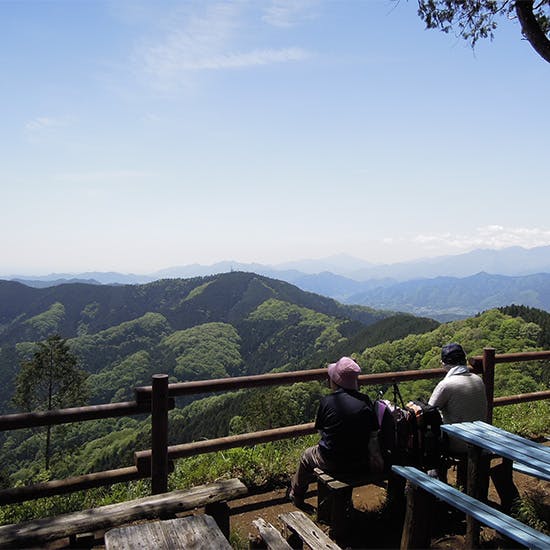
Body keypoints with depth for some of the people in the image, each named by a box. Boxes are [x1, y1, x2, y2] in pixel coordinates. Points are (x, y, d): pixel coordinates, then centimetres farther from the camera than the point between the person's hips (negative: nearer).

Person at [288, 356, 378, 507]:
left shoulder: (327, 401, -16)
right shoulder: (365, 401, -9)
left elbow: (320, 430, -4)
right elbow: (373, 429, -1)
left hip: (332, 463, -3)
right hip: (361, 462, 3)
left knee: (307, 456, 26)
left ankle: (296, 496, 48)